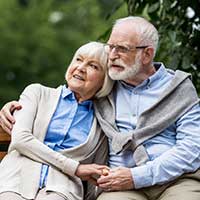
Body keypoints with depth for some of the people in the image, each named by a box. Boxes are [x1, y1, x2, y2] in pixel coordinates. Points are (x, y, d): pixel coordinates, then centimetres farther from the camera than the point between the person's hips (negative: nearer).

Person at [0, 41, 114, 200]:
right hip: (17, 179, 0)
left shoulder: (102, 127, 20)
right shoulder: (38, 93, 17)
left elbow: (97, 181, 20)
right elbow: (20, 138, 1)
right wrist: (75, 167, -3)